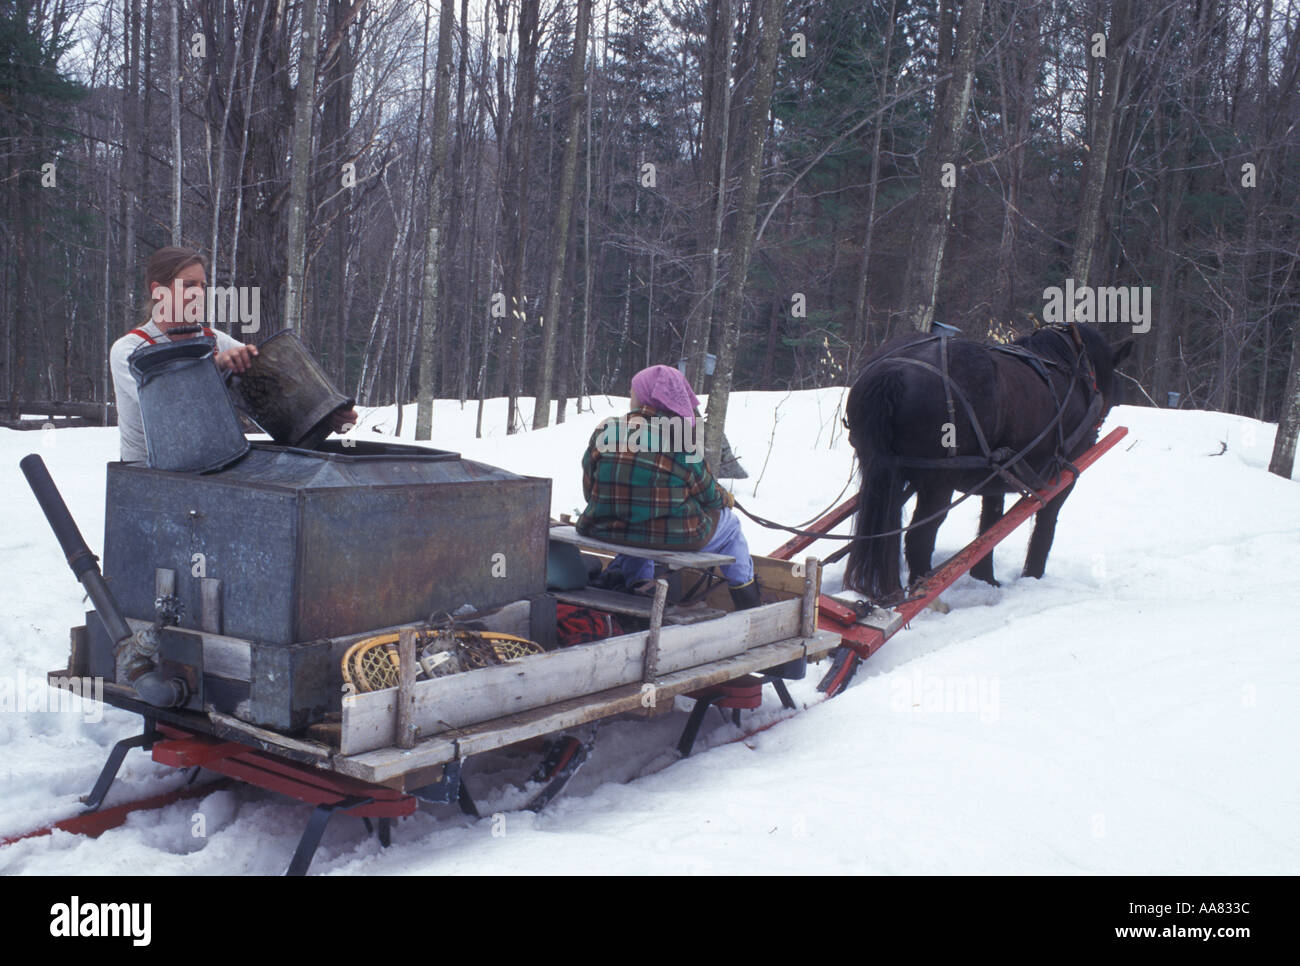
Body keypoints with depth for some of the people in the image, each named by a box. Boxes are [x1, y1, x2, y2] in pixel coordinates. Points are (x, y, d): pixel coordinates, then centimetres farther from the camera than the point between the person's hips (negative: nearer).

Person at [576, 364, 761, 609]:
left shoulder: (605, 430, -4)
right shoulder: (683, 444, -12)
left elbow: (590, 491, 2)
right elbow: (708, 495, -1)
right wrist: (726, 499, 23)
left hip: (606, 532, 4)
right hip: (674, 537, -3)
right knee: (728, 524, 26)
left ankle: (636, 580, 33)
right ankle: (747, 603, 31)